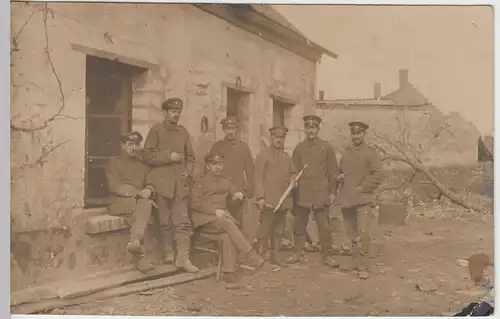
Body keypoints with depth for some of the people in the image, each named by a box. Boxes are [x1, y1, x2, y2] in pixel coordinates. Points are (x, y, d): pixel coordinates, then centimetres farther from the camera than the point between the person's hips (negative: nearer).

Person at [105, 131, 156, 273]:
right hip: (121, 201, -3)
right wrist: (138, 192, -18)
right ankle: (140, 258, -39)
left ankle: (134, 242, -50)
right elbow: (115, 187, -6)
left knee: (147, 204, -35)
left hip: (140, 200, 3)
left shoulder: (143, 165, 23)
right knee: (139, 214, -34)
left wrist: (148, 191, -14)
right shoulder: (114, 164, 10)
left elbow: (150, 184, 14)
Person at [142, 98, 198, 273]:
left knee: (183, 222, -3)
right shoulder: (156, 130, 1)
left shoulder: (183, 132, 14)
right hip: (162, 182, -3)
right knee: (164, 221, 5)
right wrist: (169, 156, -14)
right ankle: (167, 252, 20)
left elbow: (190, 156, 18)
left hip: (181, 183, 3)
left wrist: (188, 171, 1)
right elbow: (148, 155, -6)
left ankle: (183, 257, 0)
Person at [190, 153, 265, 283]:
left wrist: (239, 194, -3)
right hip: (205, 218, -4)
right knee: (228, 224, -32)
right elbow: (195, 204, -7)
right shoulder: (201, 182, 4)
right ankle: (251, 257, -33)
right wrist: (215, 211, -18)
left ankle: (229, 272, -33)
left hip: (222, 216, 4)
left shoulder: (225, 182, 20)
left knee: (227, 233, -29)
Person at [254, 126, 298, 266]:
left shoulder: (287, 157, 16)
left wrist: (293, 180, 1)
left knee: (279, 230, 12)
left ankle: (274, 256, 22)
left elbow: (293, 172, 25)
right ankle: (261, 256, 4)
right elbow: (258, 178, -8)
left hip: (283, 200, 6)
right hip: (268, 200, -6)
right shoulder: (263, 156, -2)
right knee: (264, 230, -5)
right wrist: (260, 197, -16)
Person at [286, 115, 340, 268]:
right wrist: (292, 191, 5)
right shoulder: (299, 147, 7)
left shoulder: (326, 147, 2)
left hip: (321, 193, -2)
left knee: (324, 226, -1)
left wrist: (333, 192, 0)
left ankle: (327, 256, 9)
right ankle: (298, 252, 21)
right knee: (299, 225, 8)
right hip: (302, 193, 2)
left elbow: (333, 170, 3)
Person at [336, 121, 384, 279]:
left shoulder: (371, 152, -2)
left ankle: (363, 267, -7)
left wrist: (362, 188, -13)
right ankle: (356, 262, 24)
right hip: (346, 199, 5)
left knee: (363, 233, -16)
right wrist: (338, 177, 2)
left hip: (364, 198, -5)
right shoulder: (346, 153, 15)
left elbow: (379, 175, -9)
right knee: (352, 235, 10)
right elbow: (340, 172, 26)